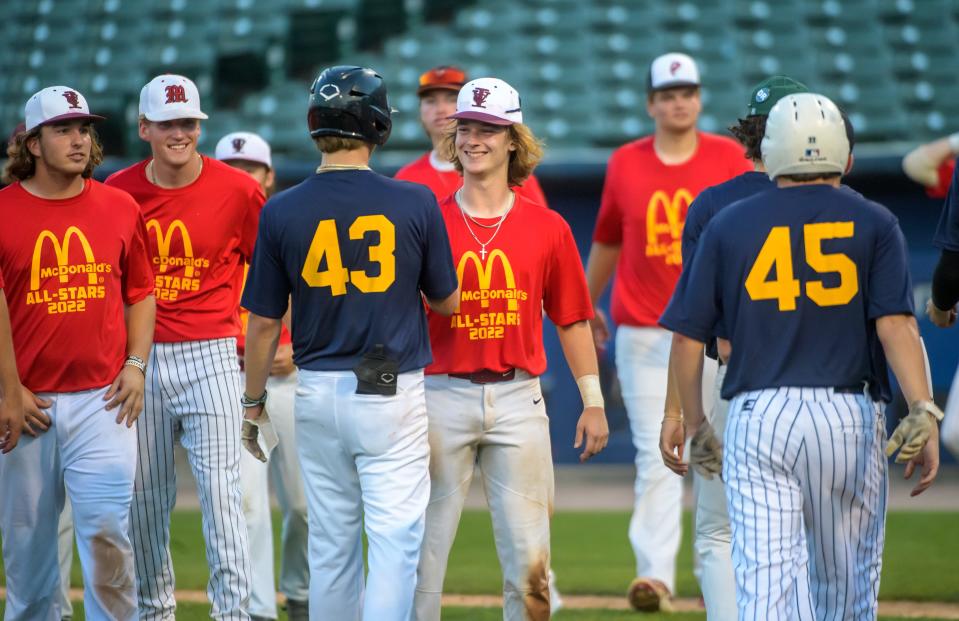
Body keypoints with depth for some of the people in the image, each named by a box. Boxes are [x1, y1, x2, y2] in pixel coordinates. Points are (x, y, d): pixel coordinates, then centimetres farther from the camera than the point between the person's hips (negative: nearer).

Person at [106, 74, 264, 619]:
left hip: (211, 357, -3)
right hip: (139, 359, 3)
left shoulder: (238, 190, -3)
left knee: (221, 490, -10)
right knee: (146, 496, 9)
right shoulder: (119, 192, 2)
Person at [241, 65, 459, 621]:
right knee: (394, 537, -3)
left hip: (318, 393, 3)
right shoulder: (415, 203, -8)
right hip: (394, 393, -2)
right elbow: (447, 302, 3)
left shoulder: (282, 212, -5)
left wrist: (254, 401, 14)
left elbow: (264, 323, 1)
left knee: (332, 543, 13)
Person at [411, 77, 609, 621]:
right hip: (442, 393, -1)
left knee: (528, 554, 1)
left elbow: (571, 320, 12)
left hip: (518, 398, 1)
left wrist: (593, 401, 9)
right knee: (425, 546, 0)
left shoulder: (547, 228, 6)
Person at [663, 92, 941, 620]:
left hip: (755, 418, 0)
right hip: (848, 417, 0)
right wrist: (923, 413, -15)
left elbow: (687, 338, 6)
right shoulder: (872, 223, 5)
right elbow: (895, 323, -9)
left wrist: (695, 429, 16)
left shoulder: (728, 225, 8)